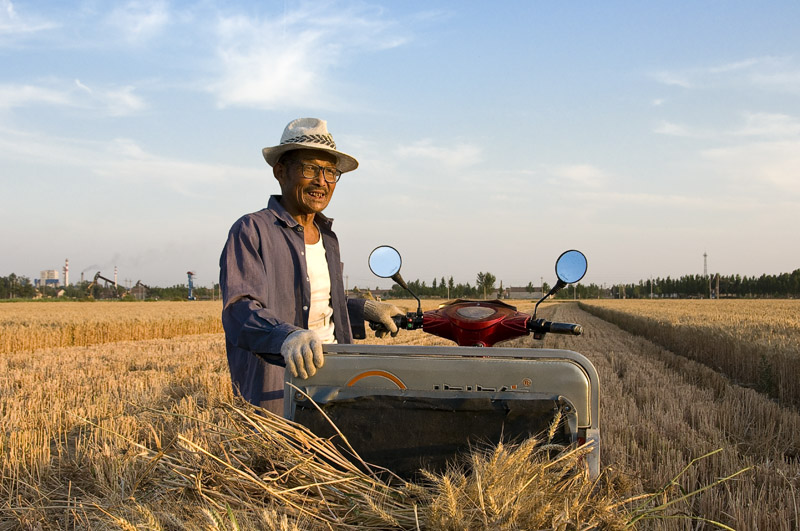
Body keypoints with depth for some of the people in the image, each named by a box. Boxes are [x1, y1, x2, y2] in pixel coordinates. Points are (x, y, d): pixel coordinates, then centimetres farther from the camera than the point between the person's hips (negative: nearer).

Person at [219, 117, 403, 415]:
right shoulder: (251, 231, -6)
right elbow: (240, 310, -21)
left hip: (331, 378, 6)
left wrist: (364, 310, 22)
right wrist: (287, 336, -38)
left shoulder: (327, 238, 17)